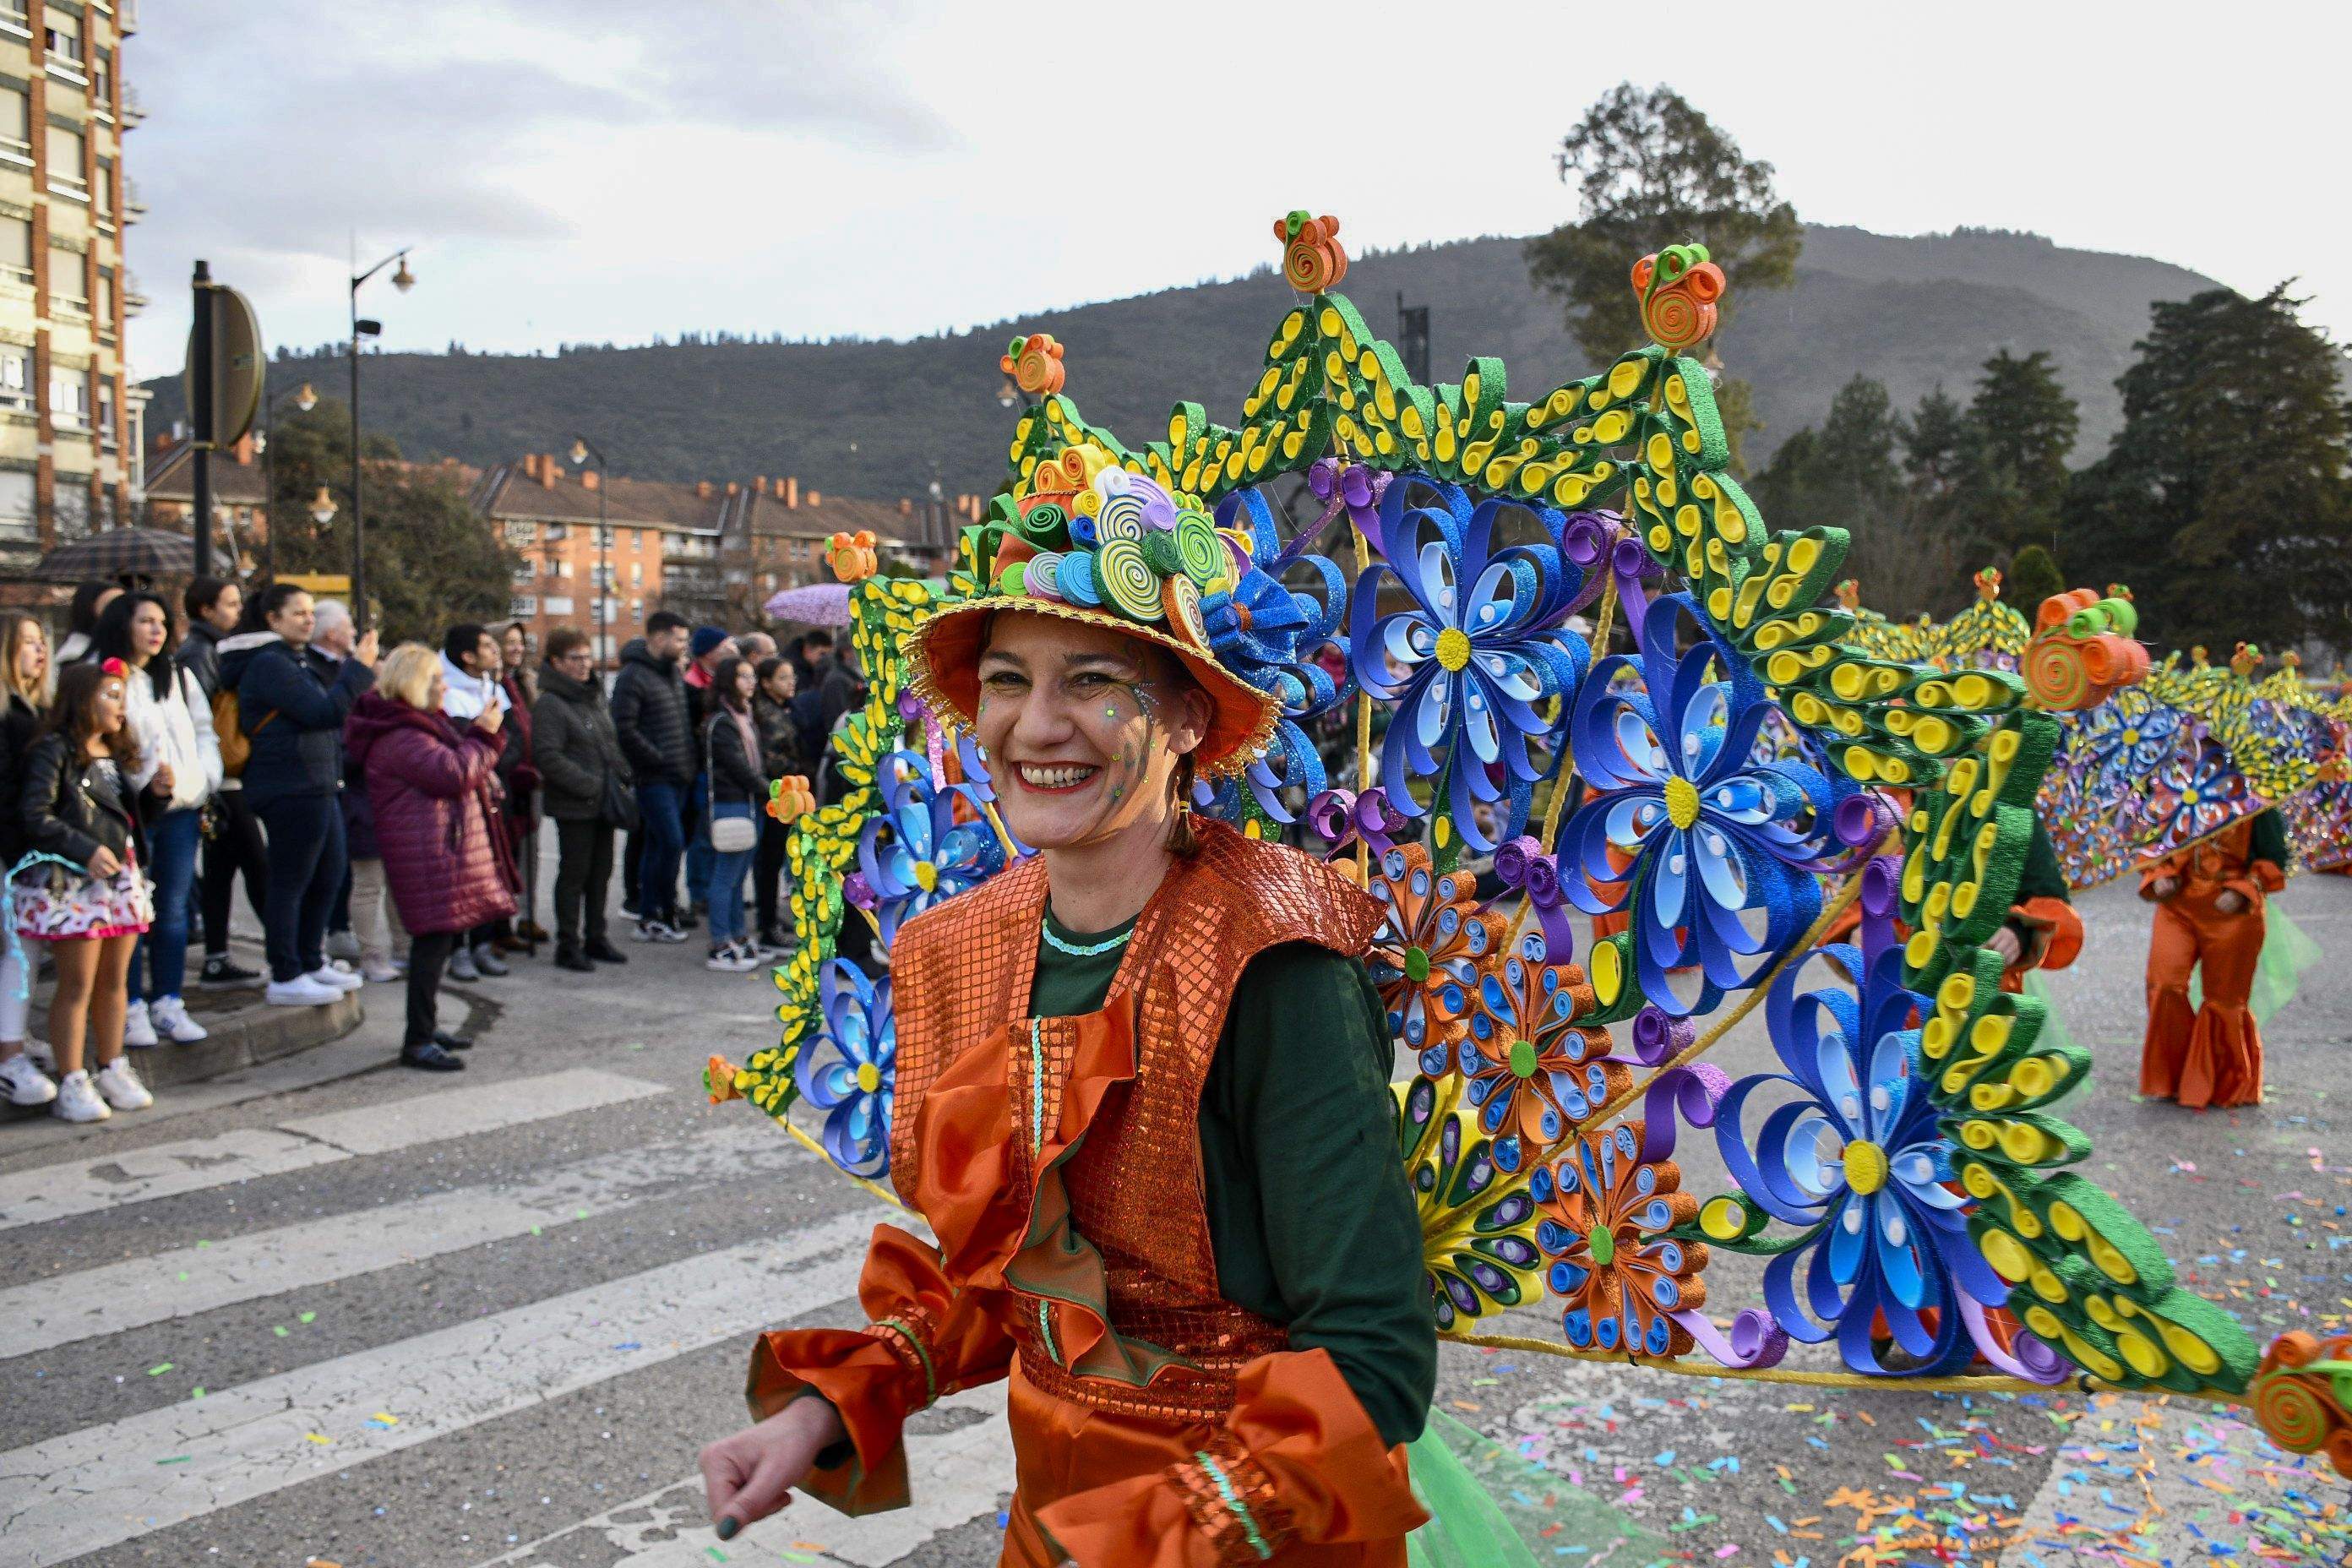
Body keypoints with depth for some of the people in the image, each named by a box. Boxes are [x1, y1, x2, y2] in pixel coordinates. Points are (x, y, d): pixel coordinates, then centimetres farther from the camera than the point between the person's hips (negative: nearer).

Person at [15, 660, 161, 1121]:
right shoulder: (54, 750, -8)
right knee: (77, 984, -3)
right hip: (71, 881, -7)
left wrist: (157, 794, 1)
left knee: (114, 980, 12)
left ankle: (112, 1071, 22)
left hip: (120, 877, 7)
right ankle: (72, 1083, 2)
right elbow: (34, 816, -15)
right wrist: (86, 850, -21)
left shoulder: (116, 754, 16)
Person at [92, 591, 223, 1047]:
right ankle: (131, 1008, 4)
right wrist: (143, 781, -17)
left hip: (182, 808, 5)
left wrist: (205, 782, 3)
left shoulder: (179, 676, 16)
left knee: (174, 910, 8)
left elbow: (204, 732, 19)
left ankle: (167, 1003, 15)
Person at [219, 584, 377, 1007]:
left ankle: (311, 963, 27)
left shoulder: (296, 661, 20)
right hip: (292, 787, -10)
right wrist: (359, 668, -13)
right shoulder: (269, 664, -13)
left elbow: (330, 709, 21)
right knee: (290, 883, -4)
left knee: (328, 877, 16)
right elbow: (322, 711, -20)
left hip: (317, 787, 10)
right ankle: (285, 978, 2)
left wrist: (356, 666, 11)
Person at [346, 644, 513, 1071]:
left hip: (445, 843, 11)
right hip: (429, 849, -11)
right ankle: (417, 1042, -10)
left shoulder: (421, 725, 19)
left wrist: (481, 733, 8)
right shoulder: (399, 737, -16)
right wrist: (482, 735, -12)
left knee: (438, 939, 15)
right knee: (434, 937, -12)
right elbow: (454, 774, -24)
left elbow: (457, 761, 25)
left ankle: (426, 1027, 25)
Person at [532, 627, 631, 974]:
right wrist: (588, 786, -20)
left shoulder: (596, 698, 15)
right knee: (574, 873, -1)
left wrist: (623, 777, 8)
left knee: (601, 872, 14)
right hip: (573, 806, -8)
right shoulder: (549, 705, -13)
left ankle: (595, 937, 25)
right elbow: (547, 755, -20)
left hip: (604, 803, 8)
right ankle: (568, 944, 8)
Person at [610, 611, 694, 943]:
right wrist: (659, 761, -17)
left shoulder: (674, 673, 16)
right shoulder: (633, 677, -11)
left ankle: (648, 917, 18)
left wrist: (688, 762, 11)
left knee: (657, 845, 12)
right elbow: (625, 730, -18)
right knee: (672, 842, -11)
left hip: (677, 777, 8)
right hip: (653, 778, -8)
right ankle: (666, 915, -1)